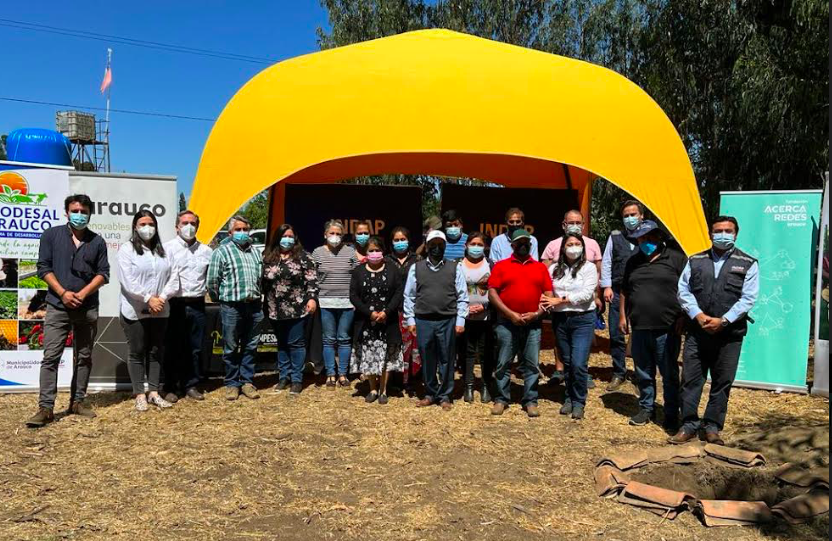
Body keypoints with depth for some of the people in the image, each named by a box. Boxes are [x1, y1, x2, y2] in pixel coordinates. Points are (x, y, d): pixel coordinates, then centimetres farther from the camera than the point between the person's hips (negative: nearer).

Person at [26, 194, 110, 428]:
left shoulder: (97, 241, 7)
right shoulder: (51, 235, 4)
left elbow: (103, 273, 3)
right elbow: (43, 268, 0)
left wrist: (83, 294, -11)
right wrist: (63, 293, -12)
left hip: (88, 308, 2)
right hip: (57, 307, -2)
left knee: (84, 357, 8)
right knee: (50, 357, -5)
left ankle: (78, 401, 18)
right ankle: (46, 407, -4)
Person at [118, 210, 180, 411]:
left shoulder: (164, 250, 12)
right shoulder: (127, 249, -2)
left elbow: (174, 277, 4)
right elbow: (128, 281, -12)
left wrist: (162, 298, -10)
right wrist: (148, 299, -17)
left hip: (160, 311, 4)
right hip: (134, 311, -4)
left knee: (156, 352, 8)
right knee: (137, 352, 3)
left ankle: (154, 392, 17)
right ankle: (139, 394, 10)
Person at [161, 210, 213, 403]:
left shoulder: (206, 251, 11)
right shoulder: (168, 248, -2)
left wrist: (208, 289, 7)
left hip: (197, 305, 4)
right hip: (175, 305, -3)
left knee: (195, 349, 9)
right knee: (173, 349, 2)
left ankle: (191, 386, 19)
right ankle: (170, 388, 12)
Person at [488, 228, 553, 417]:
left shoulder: (541, 267, 10)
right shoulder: (501, 266, 4)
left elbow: (548, 294, 7)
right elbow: (492, 293, -3)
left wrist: (537, 313, -8)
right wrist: (510, 314, -10)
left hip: (533, 324, 1)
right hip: (507, 323, -1)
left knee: (531, 365, 5)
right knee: (503, 363, 4)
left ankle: (530, 401, 13)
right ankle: (501, 399, 15)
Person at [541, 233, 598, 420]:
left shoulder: (588, 267, -1)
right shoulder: (554, 269, 11)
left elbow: (586, 294, -12)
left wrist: (560, 300, -13)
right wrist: (547, 303, -16)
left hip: (582, 319, -4)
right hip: (560, 319, 4)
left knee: (578, 364, -10)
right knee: (567, 363, 11)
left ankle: (579, 402, 6)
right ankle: (569, 399, 25)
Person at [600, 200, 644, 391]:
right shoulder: (615, 236, 10)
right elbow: (606, 262, 11)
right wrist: (607, 286, 2)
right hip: (618, 293, 2)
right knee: (616, 335, 5)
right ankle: (618, 374, 18)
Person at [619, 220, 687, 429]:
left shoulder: (676, 257, -1)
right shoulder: (634, 262, 15)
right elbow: (625, 292, 20)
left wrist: (683, 317, -10)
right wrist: (623, 316, 13)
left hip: (667, 328, -5)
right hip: (639, 328, 5)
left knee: (669, 374, 3)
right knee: (643, 373, 14)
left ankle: (671, 415, 14)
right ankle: (646, 408, 28)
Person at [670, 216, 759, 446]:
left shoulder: (748, 263, 4)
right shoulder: (696, 261, 10)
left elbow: (748, 298, -4)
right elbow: (684, 290, 5)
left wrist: (723, 321, -13)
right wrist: (698, 316, -10)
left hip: (729, 334, -1)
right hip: (696, 331, 1)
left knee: (722, 383, 6)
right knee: (690, 379, 2)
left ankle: (712, 427, 18)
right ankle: (689, 425, 12)